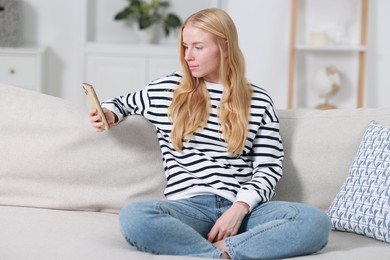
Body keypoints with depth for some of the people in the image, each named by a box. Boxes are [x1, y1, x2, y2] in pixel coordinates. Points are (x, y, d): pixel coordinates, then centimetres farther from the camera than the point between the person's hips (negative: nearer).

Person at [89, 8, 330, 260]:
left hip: (242, 209, 1)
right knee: (134, 216, -35)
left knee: (316, 221, -29)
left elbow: (268, 167, 8)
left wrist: (240, 207, -9)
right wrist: (109, 114, 7)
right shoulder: (166, 90, 13)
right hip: (190, 206, 0)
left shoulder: (259, 101, 10)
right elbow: (123, 102, 32)